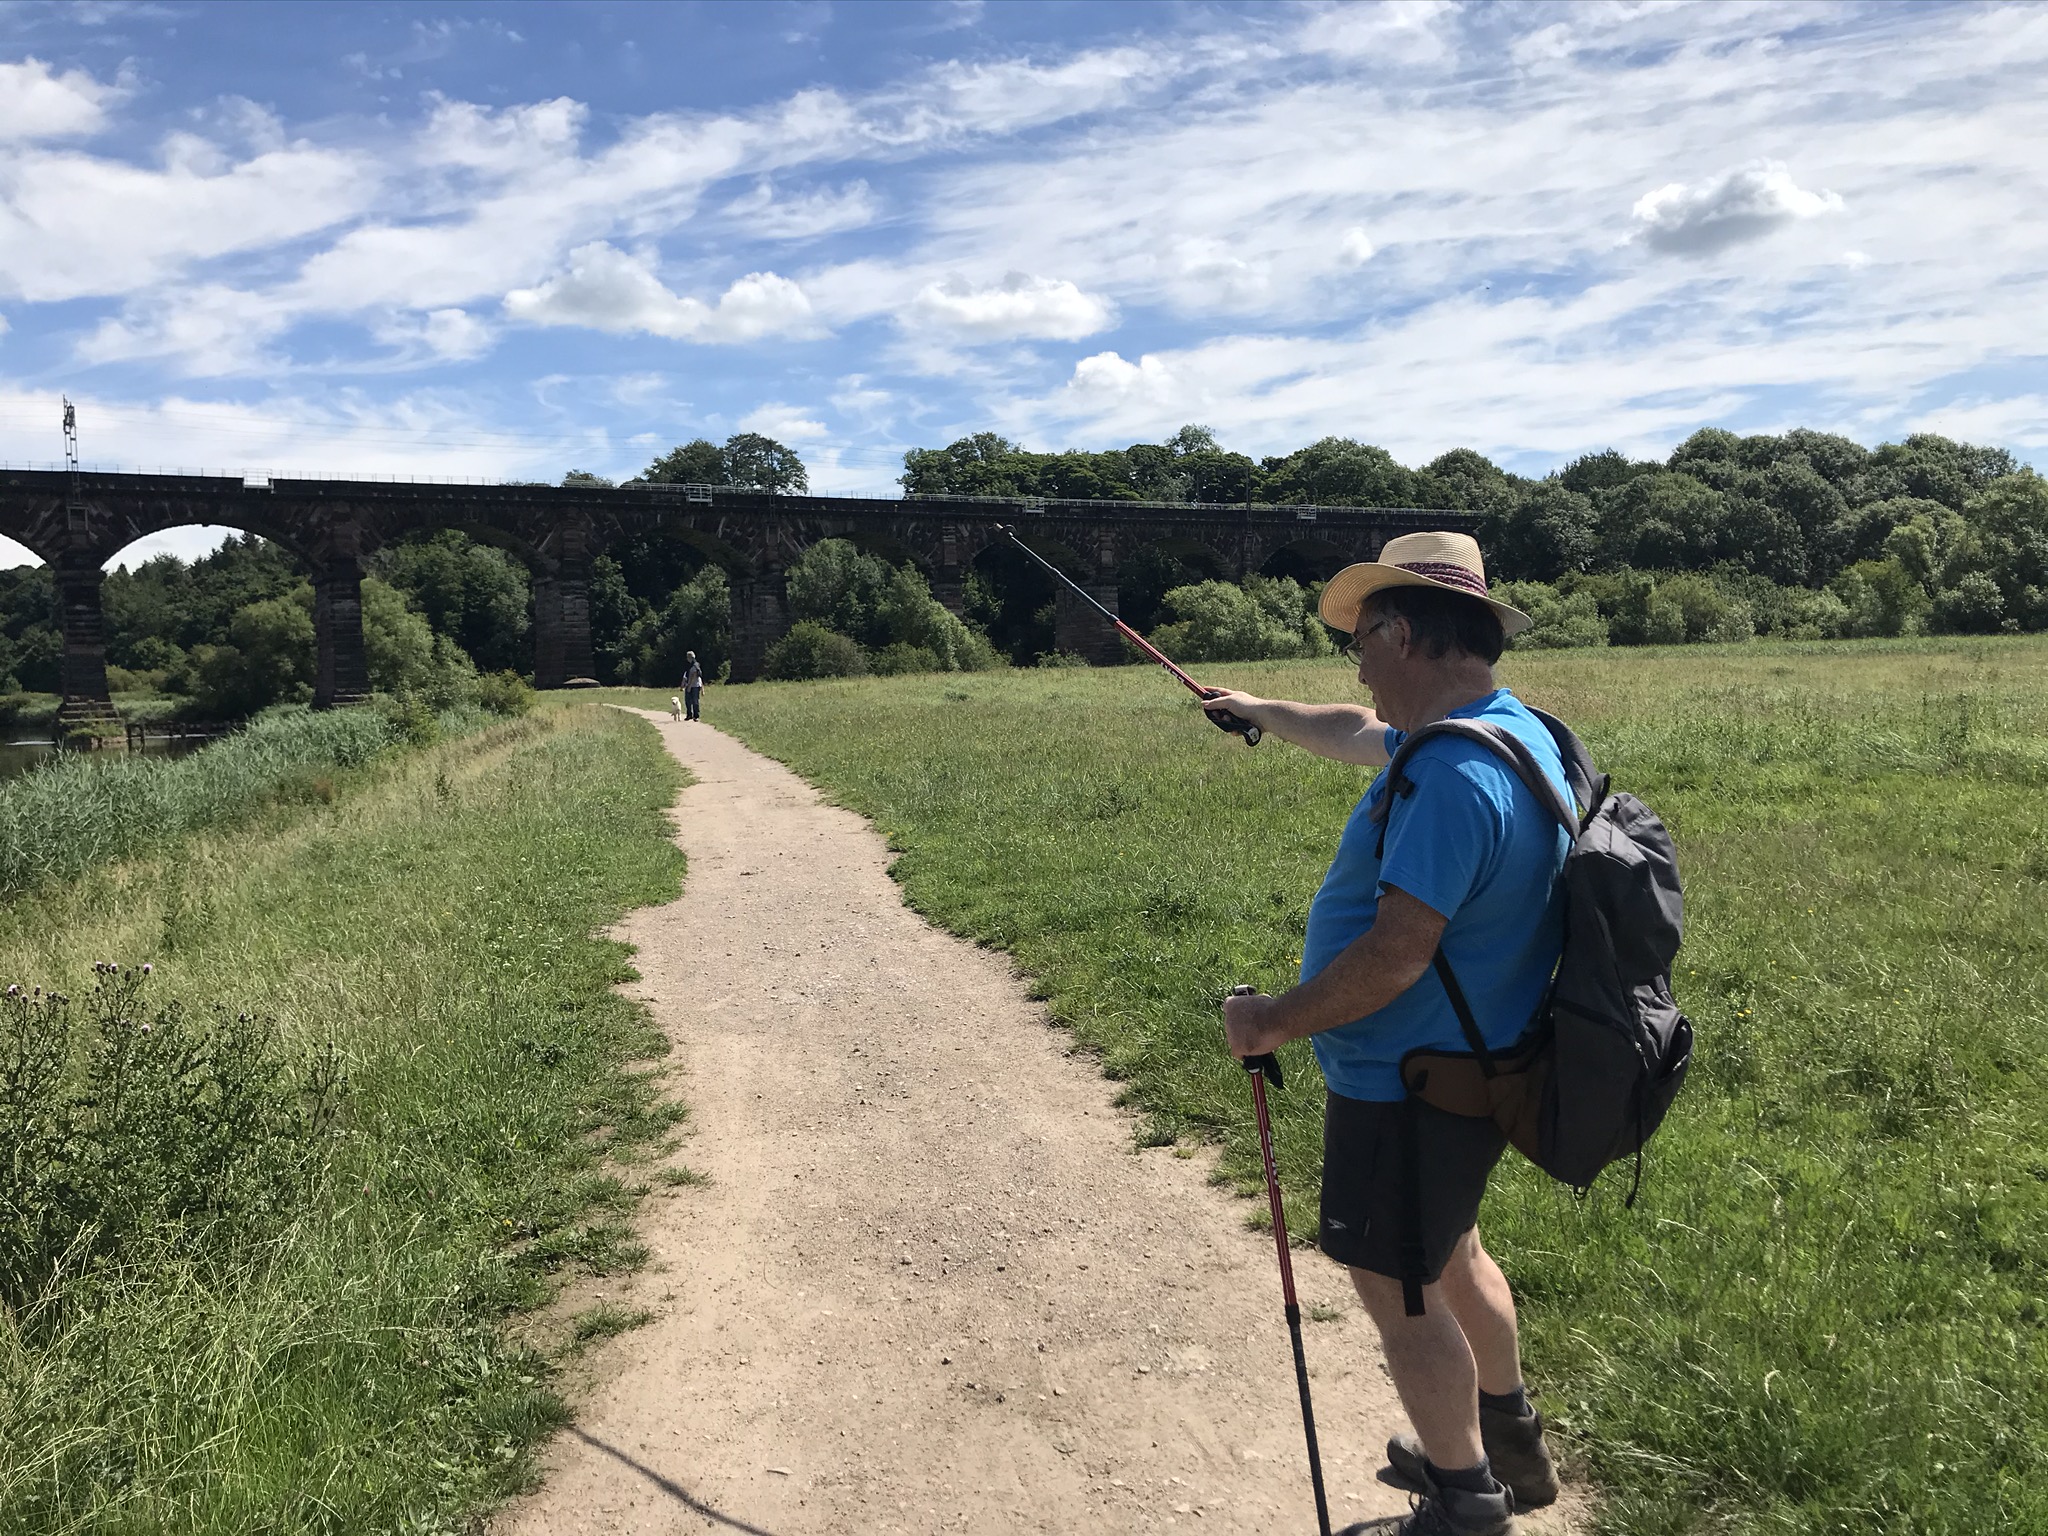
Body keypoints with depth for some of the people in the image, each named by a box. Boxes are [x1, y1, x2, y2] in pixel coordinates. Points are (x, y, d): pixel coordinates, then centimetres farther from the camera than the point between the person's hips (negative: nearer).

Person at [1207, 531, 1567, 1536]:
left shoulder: (1452, 775, -29)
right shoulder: (1509, 728, 5)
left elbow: (1395, 956, -32)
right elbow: (1362, 736, 22)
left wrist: (1274, 1023, -20)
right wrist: (1263, 713, 35)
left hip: (1409, 1086, -10)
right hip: (1466, 1066, 10)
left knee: (1394, 1286, 7)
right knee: (1448, 1251, 27)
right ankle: (1506, 1442, 46)